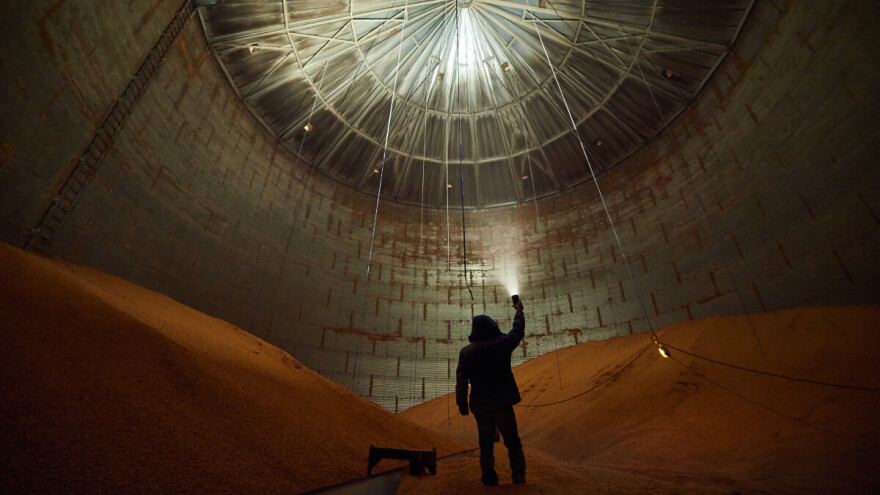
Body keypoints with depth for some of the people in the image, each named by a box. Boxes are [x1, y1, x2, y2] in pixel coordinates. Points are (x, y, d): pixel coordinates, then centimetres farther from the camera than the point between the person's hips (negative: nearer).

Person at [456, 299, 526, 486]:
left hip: (480, 407, 3)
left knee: (486, 444, 14)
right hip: (502, 403, -2)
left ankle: (489, 479, 17)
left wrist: (462, 405, 11)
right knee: (513, 442, 9)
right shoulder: (502, 343, -9)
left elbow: (461, 382, 1)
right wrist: (519, 311, 27)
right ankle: (519, 476, 9)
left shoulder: (466, 352, -2)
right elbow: (518, 330, 10)